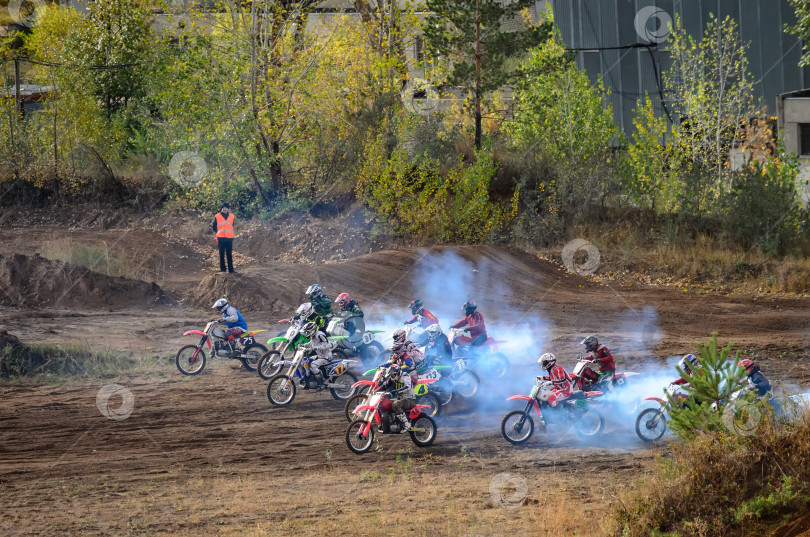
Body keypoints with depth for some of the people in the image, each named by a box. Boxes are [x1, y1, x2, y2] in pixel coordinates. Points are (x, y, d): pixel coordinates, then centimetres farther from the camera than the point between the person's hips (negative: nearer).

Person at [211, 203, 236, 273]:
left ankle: (231, 269, 2)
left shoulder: (231, 216, 9)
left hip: (229, 238, 1)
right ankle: (222, 269, 5)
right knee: (221, 254, 1)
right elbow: (213, 225, 12)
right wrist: (217, 232, 11)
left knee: (229, 254, 1)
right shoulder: (217, 216, 2)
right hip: (221, 238, -1)